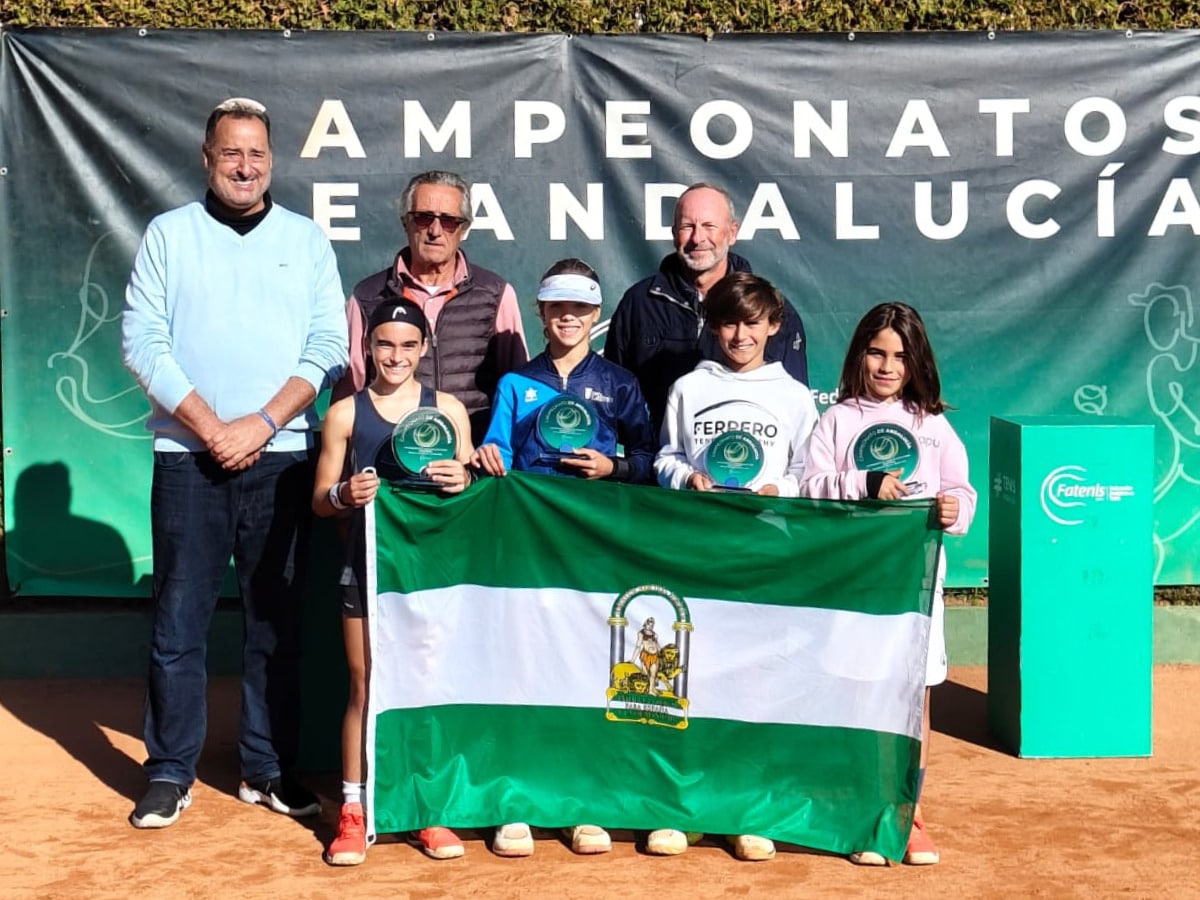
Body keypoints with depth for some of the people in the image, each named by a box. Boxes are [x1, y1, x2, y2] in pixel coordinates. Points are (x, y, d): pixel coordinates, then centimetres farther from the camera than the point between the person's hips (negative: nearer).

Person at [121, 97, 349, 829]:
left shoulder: (306, 239, 9)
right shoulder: (169, 234, 6)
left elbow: (328, 346, 2)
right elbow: (142, 339, -2)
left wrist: (263, 423, -10)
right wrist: (210, 427, -11)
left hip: (281, 458, 1)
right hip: (188, 457, -1)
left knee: (278, 619, 5)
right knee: (179, 619, 2)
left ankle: (268, 769, 15)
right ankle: (171, 774, 11)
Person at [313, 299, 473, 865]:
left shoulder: (448, 409, 5)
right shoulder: (346, 413, 4)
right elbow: (320, 502, 6)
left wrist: (461, 484, -14)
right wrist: (345, 494, -16)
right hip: (367, 564, 0)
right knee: (365, 688, 4)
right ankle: (353, 812, 12)